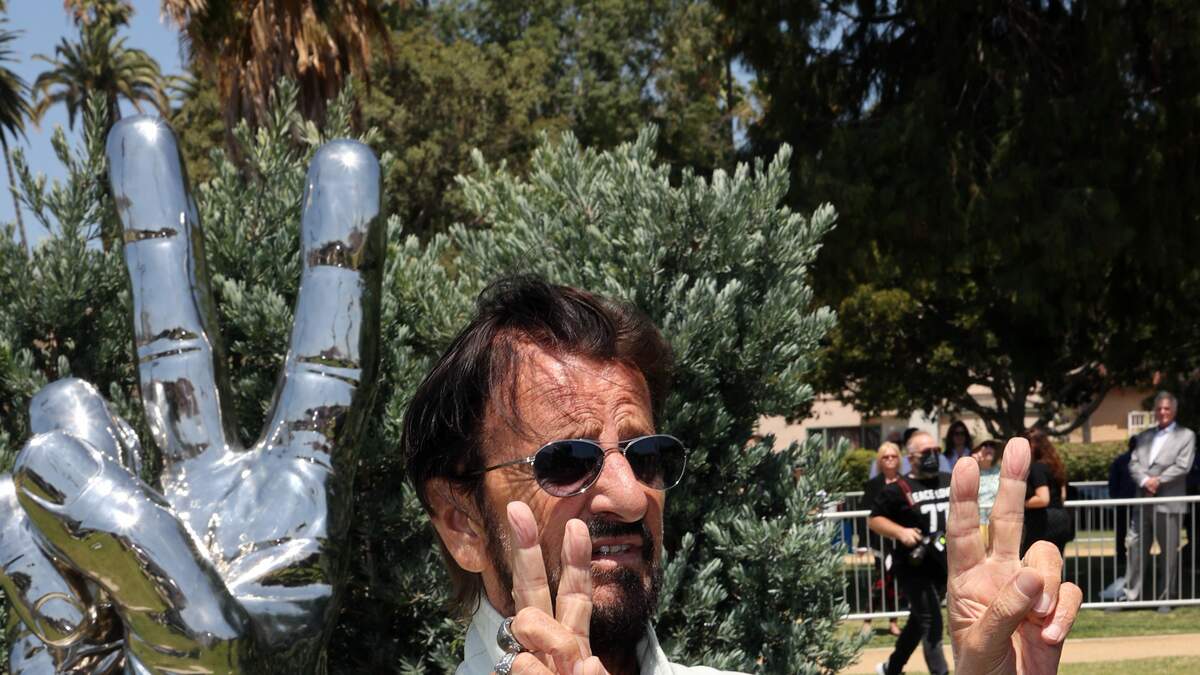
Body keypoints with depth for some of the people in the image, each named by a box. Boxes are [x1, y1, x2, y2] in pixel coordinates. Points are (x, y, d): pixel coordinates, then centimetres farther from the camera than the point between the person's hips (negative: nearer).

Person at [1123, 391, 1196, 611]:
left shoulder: (1186, 436, 3)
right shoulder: (1144, 436, 17)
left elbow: (1182, 466, -7)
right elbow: (1134, 463, 8)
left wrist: (1158, 480, -12)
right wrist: (1144, 481, -11)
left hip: (1168, 504, -4)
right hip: (1143, 502, 4)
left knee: (1169, 552, 1)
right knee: (1136, 549, 3)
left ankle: (1166, 598, 9)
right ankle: (1131, 595, 8)